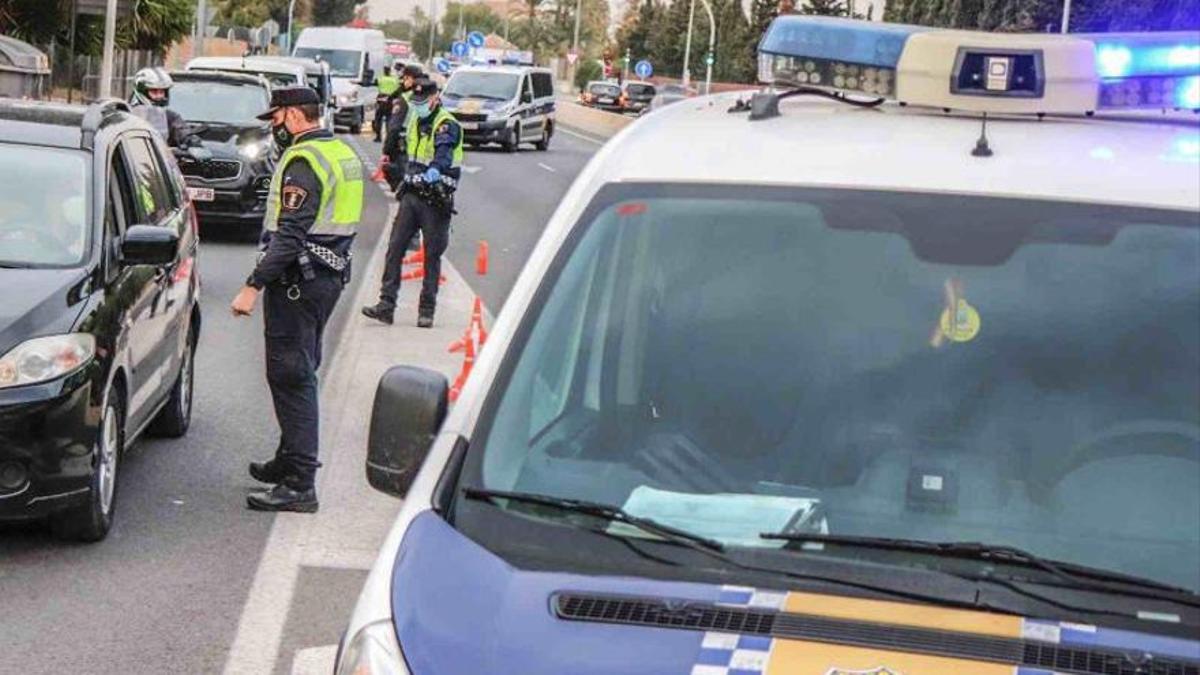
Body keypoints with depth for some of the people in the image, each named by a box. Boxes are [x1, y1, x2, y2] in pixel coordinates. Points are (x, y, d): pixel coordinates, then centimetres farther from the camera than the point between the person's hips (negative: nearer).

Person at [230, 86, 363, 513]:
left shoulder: (303, 161, -16)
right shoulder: (343, 154, 14)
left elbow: (289, 235, -24)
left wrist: (253, 286, -23)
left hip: (298, 282, -10)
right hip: (330, 277, 10)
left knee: (290, 377, -8)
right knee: (300, 374, 19)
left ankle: (299, 485, -9)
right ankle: (291, 461, 31)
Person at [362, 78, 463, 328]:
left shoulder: (447, 125, -11)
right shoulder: (415, 121, 14)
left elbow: (444, 151, -32)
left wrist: (435, 169, -50)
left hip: (436, 199, -7)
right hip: (412, 194, 7)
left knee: (432, 255, 1)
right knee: (395, 248, -2)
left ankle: (427, 310, 9)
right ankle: (386, 305, -2)